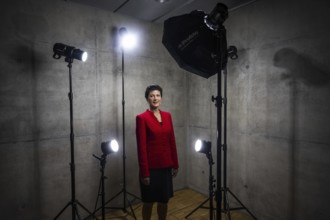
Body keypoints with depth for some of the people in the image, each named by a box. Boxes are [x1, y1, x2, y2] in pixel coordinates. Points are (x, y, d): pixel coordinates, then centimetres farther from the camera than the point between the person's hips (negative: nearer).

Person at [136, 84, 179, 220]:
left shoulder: (167, 116, 6)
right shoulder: (142, 118, -11)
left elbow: (172, 142, 9)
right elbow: (141, 147, -13)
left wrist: (175, 164, 9)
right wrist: (144, 172, -13)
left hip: (166, 165, 5)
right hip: (151, 166, -5)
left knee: (164, 200, 17)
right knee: (149, 201, 12)